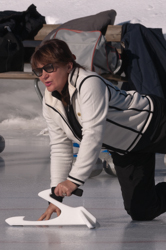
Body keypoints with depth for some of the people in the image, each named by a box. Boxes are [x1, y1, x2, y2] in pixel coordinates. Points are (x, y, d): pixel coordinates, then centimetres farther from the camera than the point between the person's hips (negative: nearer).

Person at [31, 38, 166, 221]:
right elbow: (60, 148, -3)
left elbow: (93, 135, -39)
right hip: (124, 149, 7)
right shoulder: (50, 103, -8)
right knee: (140, 212, 2)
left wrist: (74, 179, -43)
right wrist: (56, 193, -12)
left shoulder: (89, 84, -32)